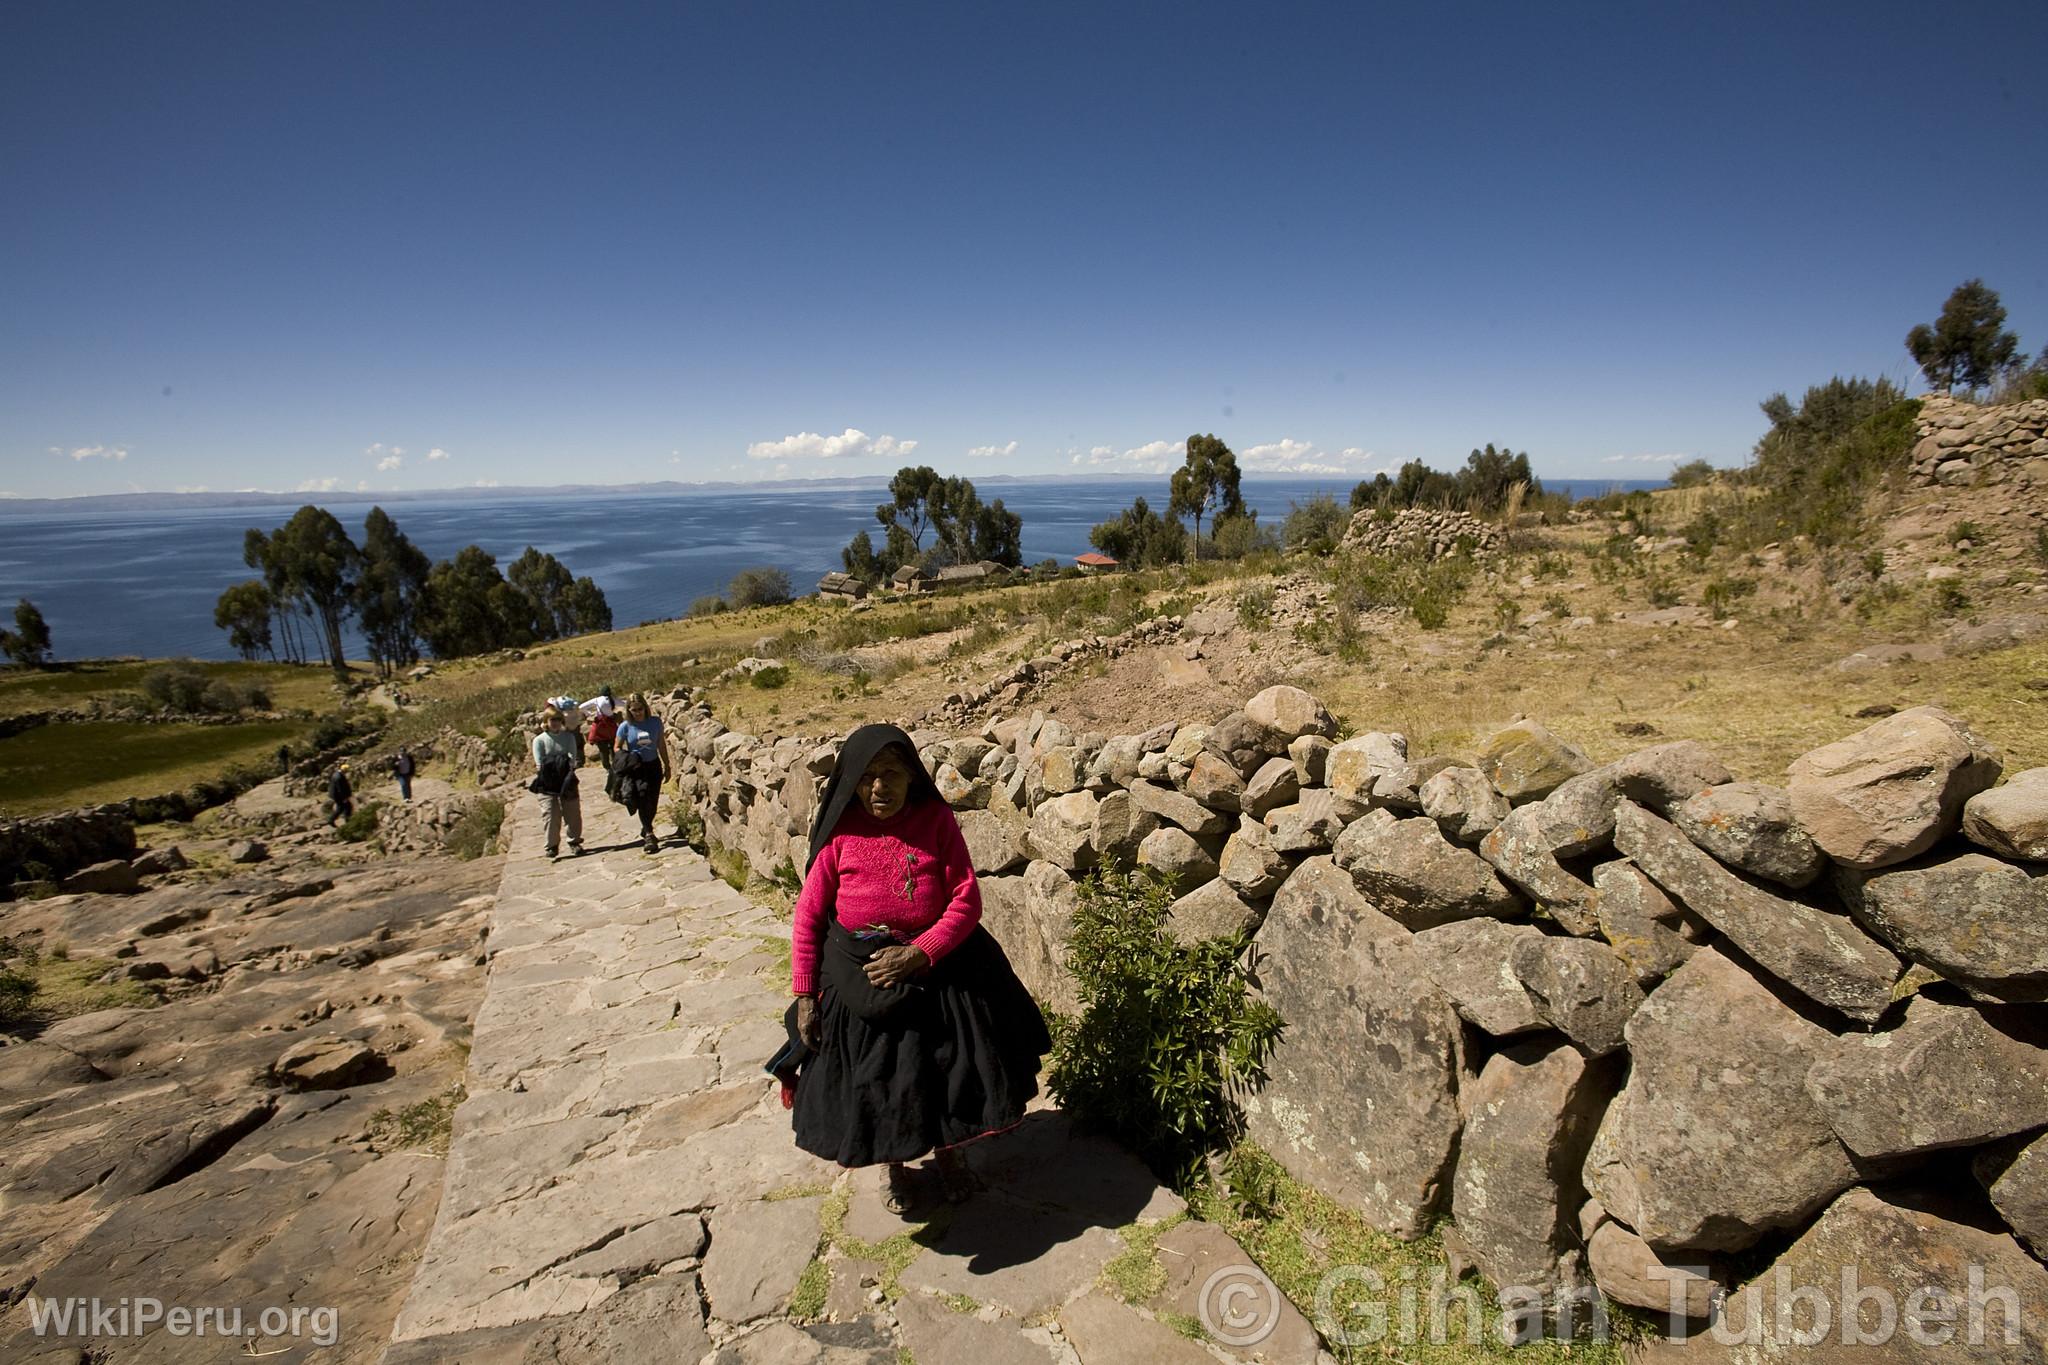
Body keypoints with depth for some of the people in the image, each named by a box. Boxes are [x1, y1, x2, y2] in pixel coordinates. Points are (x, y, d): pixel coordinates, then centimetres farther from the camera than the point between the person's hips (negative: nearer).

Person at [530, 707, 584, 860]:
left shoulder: (569, 737, 6)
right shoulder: (539, 740, 2)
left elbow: (572, 758, -4)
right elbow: (539, 764, -5)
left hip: (566, 782, 2)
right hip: (547, 784, -2)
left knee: (573, 813, 4)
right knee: (550, 814, -6)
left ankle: (575, 842, 19)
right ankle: (552, 846, 5)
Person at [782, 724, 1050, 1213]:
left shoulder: (936, 819, -10)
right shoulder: (840, 831, -11)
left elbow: (966, 901, -12)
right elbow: (808, 916, -6)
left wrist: (917, 954, -22)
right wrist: (804, 994, -8)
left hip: (938, 966, 1)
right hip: (860, 979, 0)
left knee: (947, 1070, 13)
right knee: (877, 1079, 12)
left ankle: (947, 1152, 45)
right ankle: (897, 1167, 43)